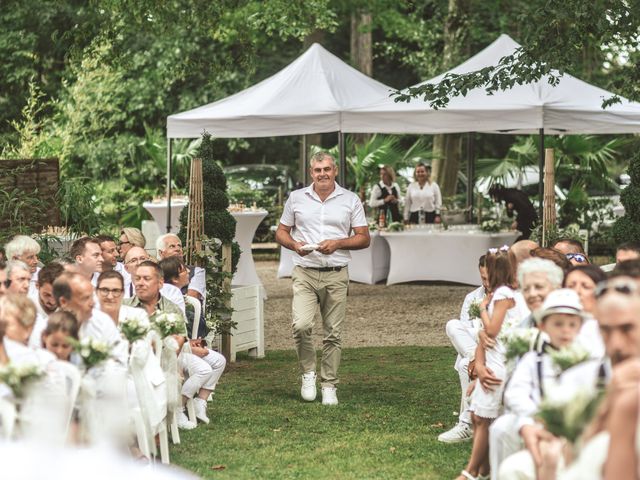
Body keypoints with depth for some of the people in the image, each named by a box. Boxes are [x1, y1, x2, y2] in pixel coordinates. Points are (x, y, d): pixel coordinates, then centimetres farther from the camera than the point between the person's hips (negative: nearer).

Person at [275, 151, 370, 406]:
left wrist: (338, 243, -12)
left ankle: (329, 386, 12)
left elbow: (364, 238, 5)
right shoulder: (296, 198, 8)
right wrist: (295, 245, -8)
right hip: (305, 273, 0)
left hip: (336, 275, 0)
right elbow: (281, 232, 14)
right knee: (301, 325, -18)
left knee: (333, 333, 2)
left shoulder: (351, 200, 6)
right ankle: (308, 373, 5)